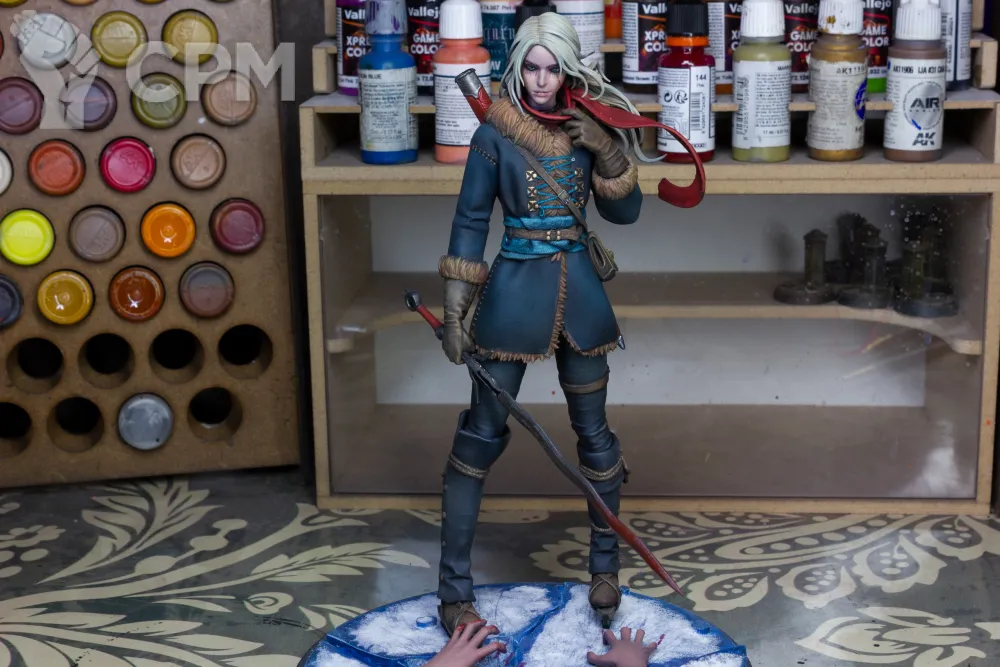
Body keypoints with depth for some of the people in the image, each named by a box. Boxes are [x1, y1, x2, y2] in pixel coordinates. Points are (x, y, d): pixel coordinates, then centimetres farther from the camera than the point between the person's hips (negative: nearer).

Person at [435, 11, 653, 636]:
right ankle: (455, 588, 6)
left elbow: (626, 212, 3)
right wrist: (455, 312, -8)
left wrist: (608, 151, -14)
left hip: (579, 291, 3)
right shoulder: (495, 134, -6)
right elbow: (470, 222, -5)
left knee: (593, 432, 11)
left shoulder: (588, 129, 3)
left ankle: (606, 566, 28)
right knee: (481, 436, -1)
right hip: (514, 290, -3)